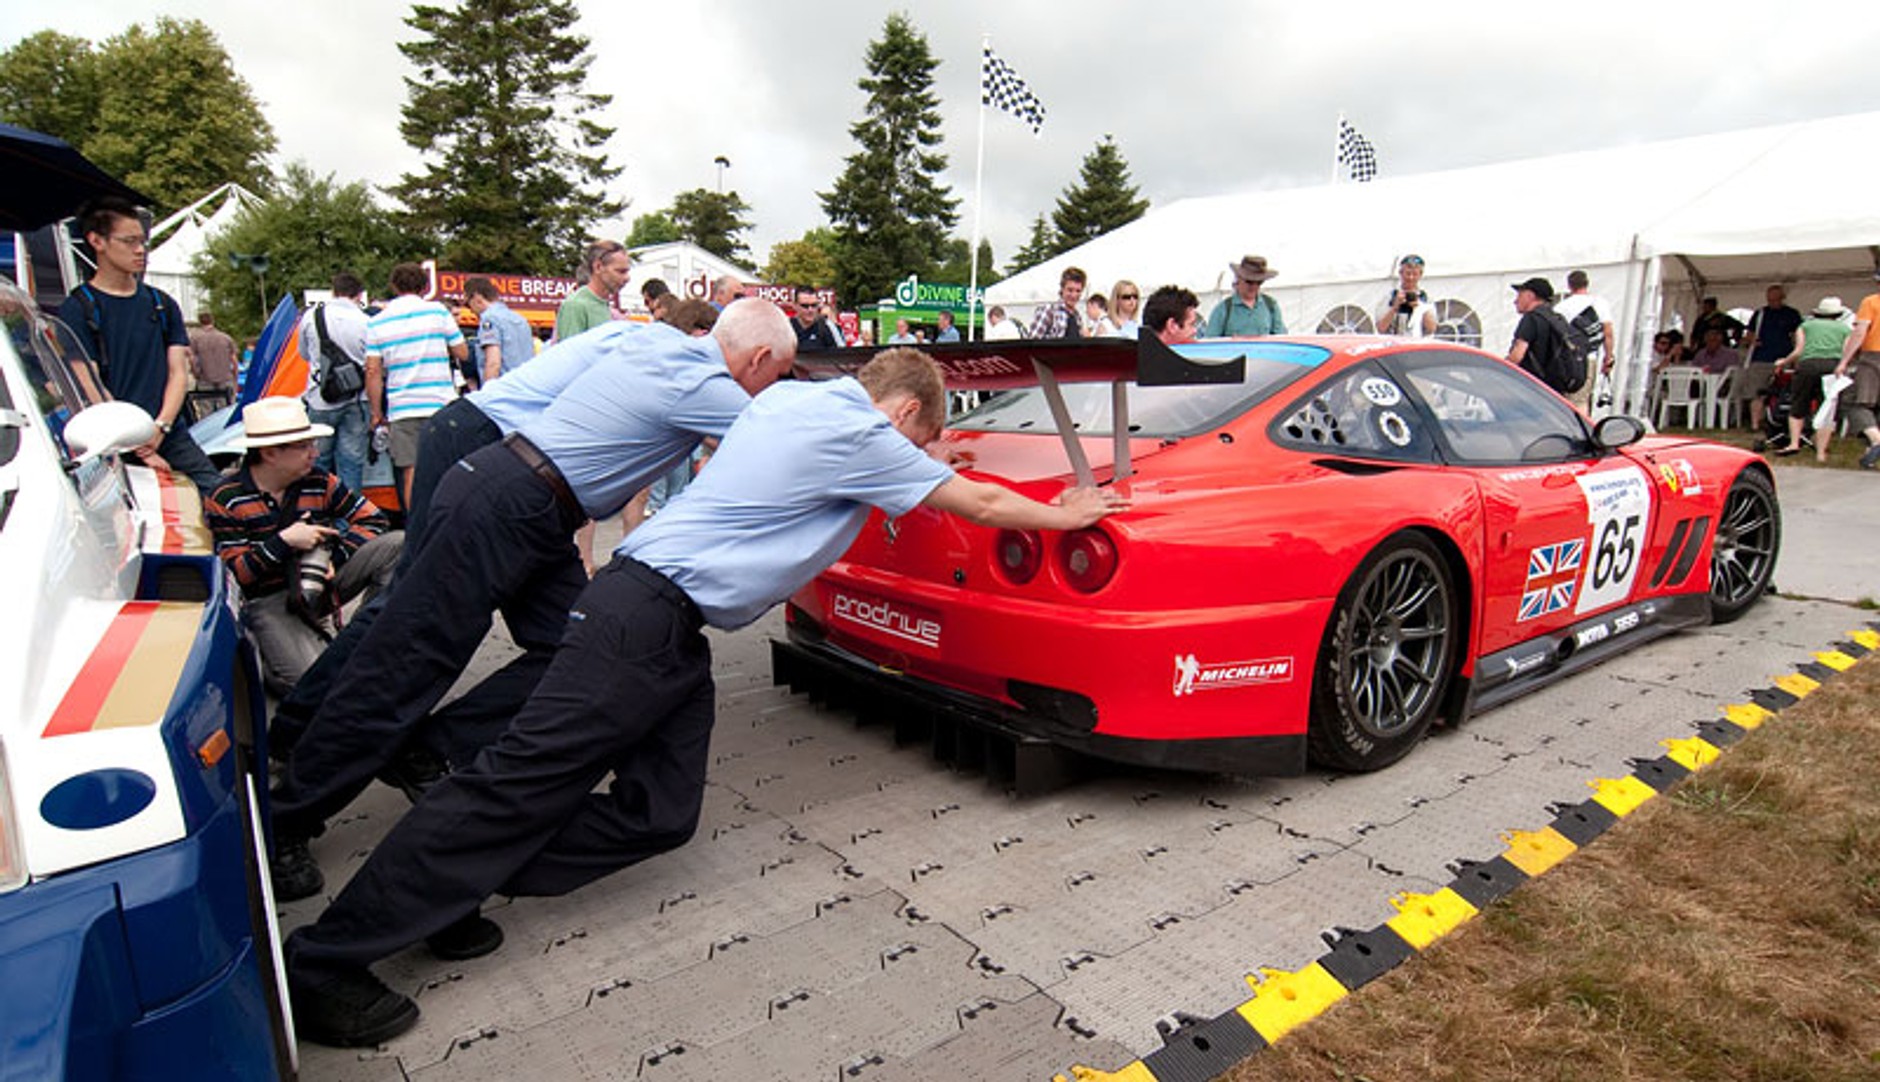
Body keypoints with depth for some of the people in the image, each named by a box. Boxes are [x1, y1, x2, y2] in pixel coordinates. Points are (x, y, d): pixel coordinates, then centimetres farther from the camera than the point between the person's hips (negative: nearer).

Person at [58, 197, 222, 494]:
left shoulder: (162, 303, 16)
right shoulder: (77, 310, 1)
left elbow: (178, 373, 11)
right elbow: (90, 389, -6)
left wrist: (160, 426, -7)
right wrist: (141, 449, -15)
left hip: (171, 435, 4)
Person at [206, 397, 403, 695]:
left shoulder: (319, 483, 0)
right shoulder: (224, 501, -9)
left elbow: (373, 520, 1)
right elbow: (233, 574, -13)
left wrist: (335, 556, -13)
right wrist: (284, 542, -24)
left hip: (321, 586, 5)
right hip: (267, 602, -4)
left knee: (397, 544, -18)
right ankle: (262, 660, 8)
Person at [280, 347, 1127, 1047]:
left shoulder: (794, 397, 16)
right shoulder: (861, 436, -8)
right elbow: (979, 502, 2)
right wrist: (1065, 514, 18)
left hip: (669, 634, 10)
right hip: (647, 616, -10)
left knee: (661, 814, 4)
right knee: (524, 780, -8)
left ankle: (458, 884, 10)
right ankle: (324, 963, -1)